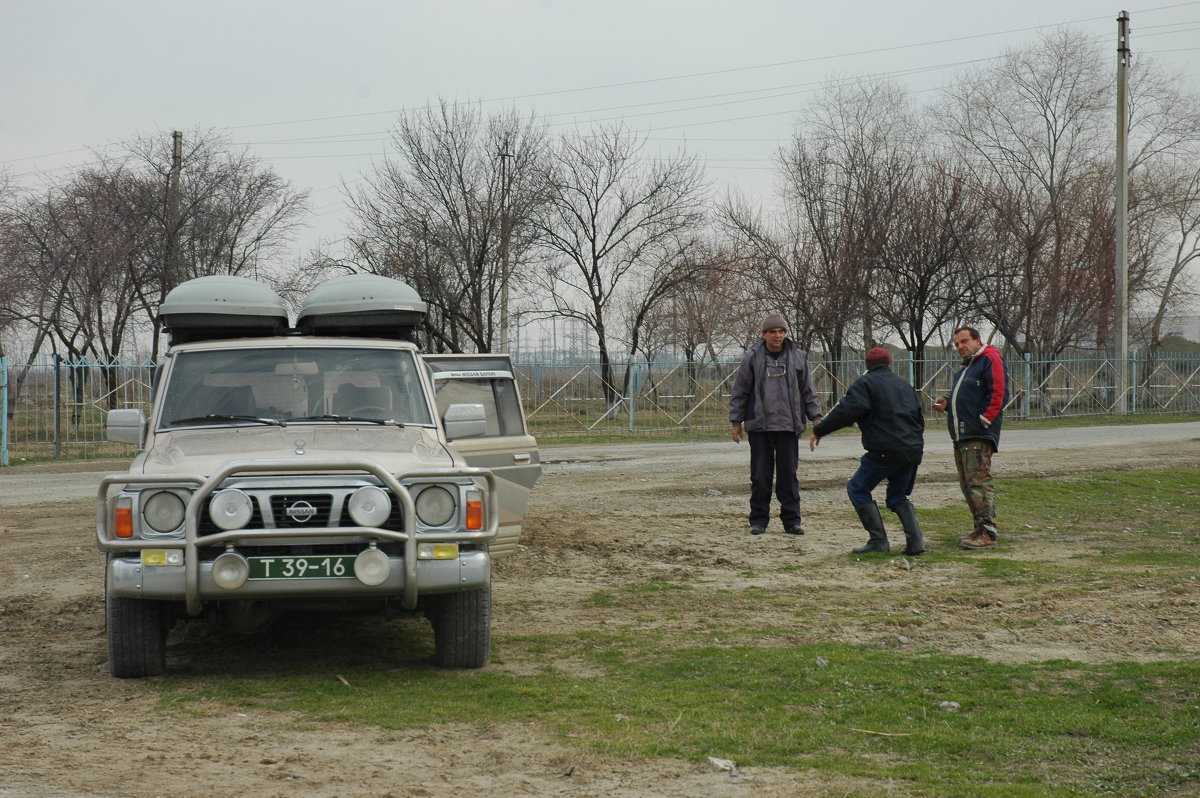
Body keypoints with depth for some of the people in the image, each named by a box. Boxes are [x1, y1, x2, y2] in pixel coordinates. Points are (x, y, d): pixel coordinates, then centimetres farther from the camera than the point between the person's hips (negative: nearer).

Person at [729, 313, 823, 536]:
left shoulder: (798, 357, 6)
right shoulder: (752, 358, 1)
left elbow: (808, 390, 14)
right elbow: (739, 392, 6)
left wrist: (815, 416, 8)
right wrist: (736, 421, 4)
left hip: (788, 425, 1)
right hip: (759, 425, -1)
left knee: (788, 474, 3)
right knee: (760, 476, 3)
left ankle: (791, 520, 10)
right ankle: (758, 520, 11)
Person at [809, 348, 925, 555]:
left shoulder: (865, 383, -1)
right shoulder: (904, 384, 20)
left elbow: (846, 411, -14)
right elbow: (919, 418, 25)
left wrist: (819, 431, -7)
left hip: (885, 452, -7)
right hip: (913, 451, 7)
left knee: (857, 489, 7)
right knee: (898, 495, 20)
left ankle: (878, 540, -2)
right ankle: (915, 541, 3)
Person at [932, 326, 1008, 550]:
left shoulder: (990, 360, -6)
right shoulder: (965, 368, 25)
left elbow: (998, 393, -15)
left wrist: (984, 420, -18)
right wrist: (946, 403, 16)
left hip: (979, 435, -10)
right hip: (961, 436, 10)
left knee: (979, 480, -14)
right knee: (967, 483, 10)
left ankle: (988, 532, -17)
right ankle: (980, 528, 16)